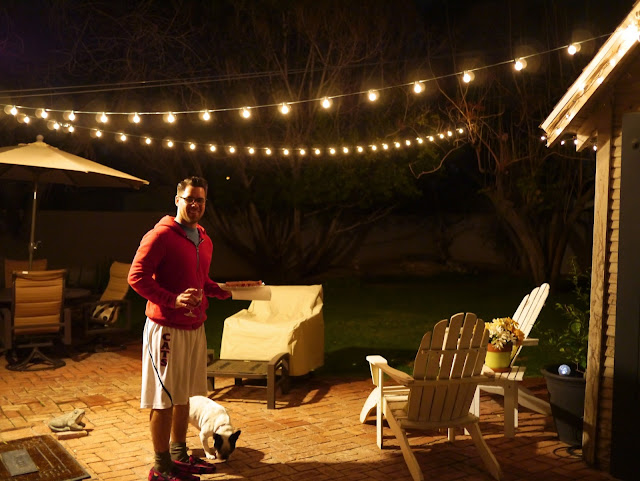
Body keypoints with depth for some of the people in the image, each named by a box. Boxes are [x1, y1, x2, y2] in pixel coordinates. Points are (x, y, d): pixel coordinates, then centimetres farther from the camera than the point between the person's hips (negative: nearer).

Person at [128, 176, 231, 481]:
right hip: (166, 327, -8)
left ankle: (179, 456, 31)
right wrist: (173, 300, -27)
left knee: (184, 395, 17)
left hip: (194, 327, 8)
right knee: (164, 399, 1)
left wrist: (223, 292, 7)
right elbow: (136, 276, -17)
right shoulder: (160, 235, -12)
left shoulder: (204, 240, 13)